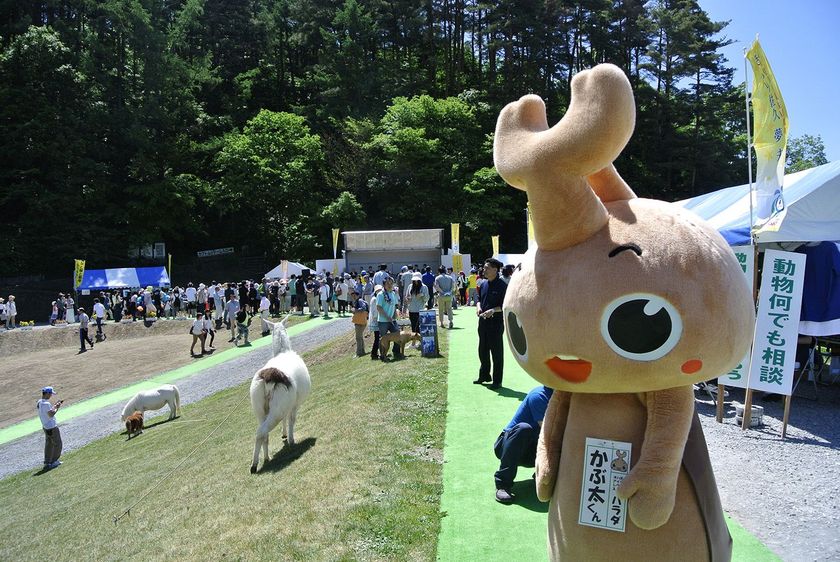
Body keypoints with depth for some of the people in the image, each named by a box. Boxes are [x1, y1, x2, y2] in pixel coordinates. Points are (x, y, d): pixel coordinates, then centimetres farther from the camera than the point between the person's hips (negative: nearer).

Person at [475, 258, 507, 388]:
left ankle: (497, 381, 12)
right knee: (482, 350, 17)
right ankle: (484, 376, 33)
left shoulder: (502, 286, -12)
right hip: (483, 321, 7)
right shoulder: (484, 285, 10)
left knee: (497, 352, 2)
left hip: (496, 323, -7)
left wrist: (493, 310, -26)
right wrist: (478, 307, -2)